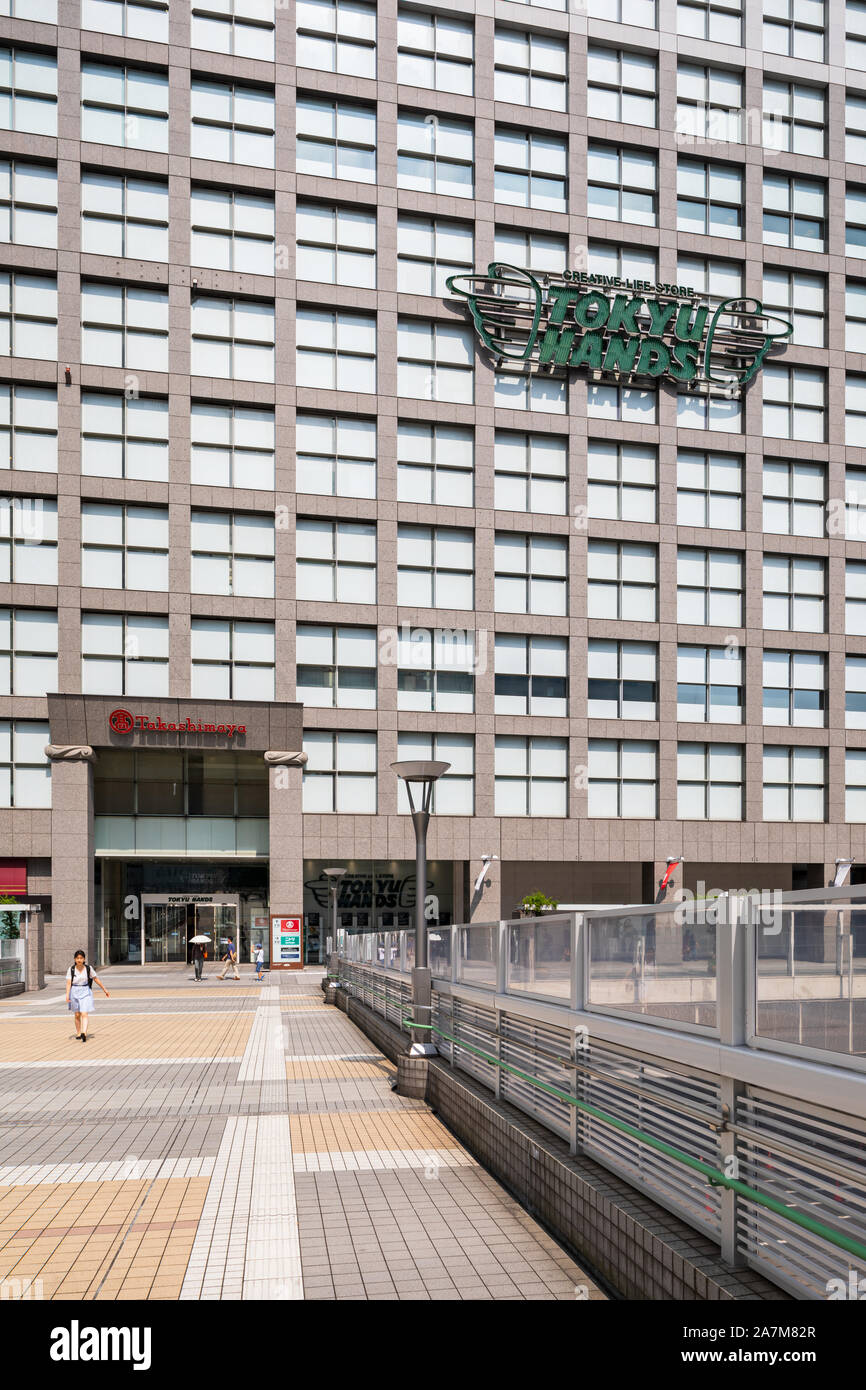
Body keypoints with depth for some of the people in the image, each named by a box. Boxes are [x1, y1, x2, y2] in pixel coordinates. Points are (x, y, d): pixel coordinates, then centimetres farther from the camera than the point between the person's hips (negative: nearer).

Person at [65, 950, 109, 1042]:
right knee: (77, 1015, 11)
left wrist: (104, 990, 10)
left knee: (84, 1014, -13)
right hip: (75, 993, 1)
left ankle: (84, 1033, -26)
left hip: (85, 993, -1)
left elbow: (96, 979, 5)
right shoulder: (71, 969, -6)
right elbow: (68, 982, -11)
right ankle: (78, 1033, 26)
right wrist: (67, 995, -24)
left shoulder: (88, 968, -4)